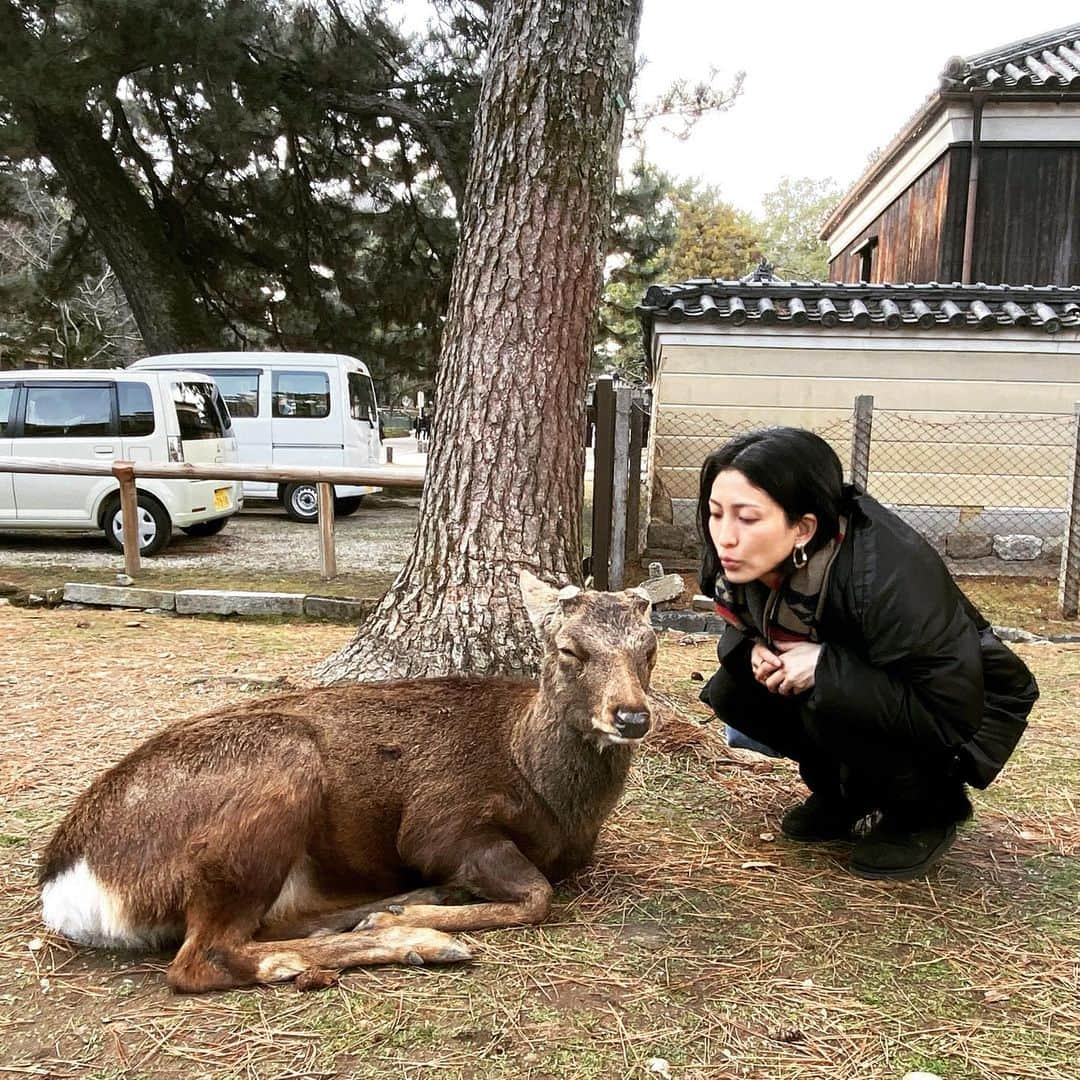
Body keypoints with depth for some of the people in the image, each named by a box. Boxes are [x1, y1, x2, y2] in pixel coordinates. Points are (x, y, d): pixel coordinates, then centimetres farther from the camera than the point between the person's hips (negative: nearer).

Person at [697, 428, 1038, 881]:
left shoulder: (888, 576, -36)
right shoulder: (742, 565, -17)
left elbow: (954, 710, -33)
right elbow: (743, 625, 5)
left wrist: (825, 665, -35)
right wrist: (753, 648, -19)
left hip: (968, 717, -6)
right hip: (869, 689, 6)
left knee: (833, 702, -34)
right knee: (731, 689, -14)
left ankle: (928, 811, -5)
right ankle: (843, 791, 8)